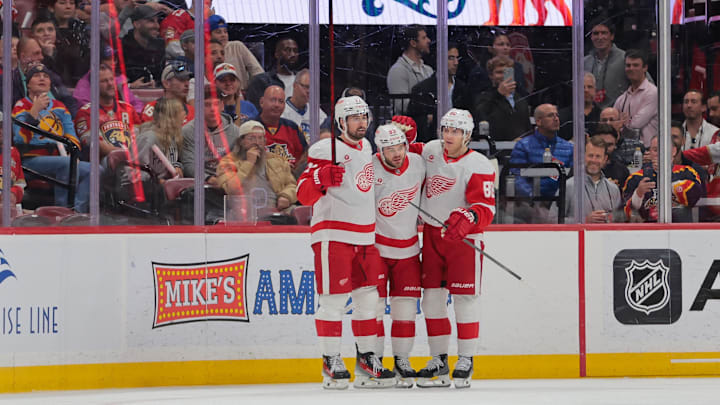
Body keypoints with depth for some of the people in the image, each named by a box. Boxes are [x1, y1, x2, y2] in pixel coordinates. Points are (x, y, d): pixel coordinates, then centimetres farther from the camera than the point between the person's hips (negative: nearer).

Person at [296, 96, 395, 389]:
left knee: (368, 297, 9)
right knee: (333, 299, -7)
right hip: (333, 235, -7)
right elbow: (304, 194, -14)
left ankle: (367, 359, 16)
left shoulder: (366, 147, 13)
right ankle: (331, 363, -1)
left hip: (365, 237, 7)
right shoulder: (326, 150, -10)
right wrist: (321, 176, -34)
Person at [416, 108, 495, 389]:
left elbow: (486, 208, -20)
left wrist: (467, 218, -35)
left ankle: (466, 360, 3)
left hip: (464, 237, -5)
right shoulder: (430, 151, 4)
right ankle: (439, 360, 13)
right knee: (432, 297, 5)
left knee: (465, 297, -4)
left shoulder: (479, 166, -13)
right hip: (432, 234, 5)